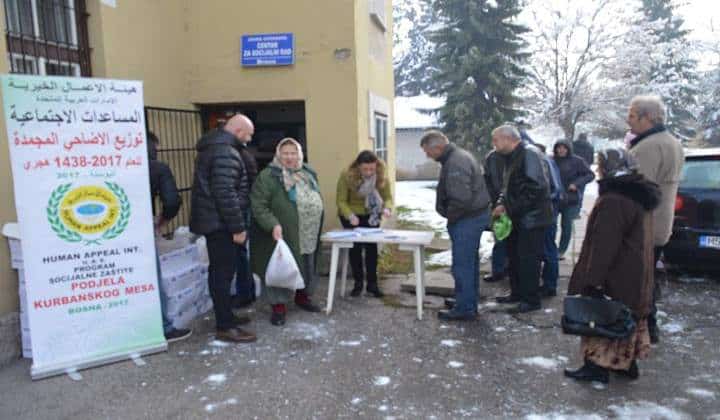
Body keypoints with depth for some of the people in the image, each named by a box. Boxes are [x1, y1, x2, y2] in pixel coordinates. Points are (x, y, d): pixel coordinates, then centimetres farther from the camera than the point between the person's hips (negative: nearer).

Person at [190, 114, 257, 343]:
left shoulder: (212, 146, 16)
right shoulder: (225, 152, -18)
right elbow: (226, 194, -25)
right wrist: (238, 226, -20)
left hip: (212, 220, 11)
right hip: (220, 222, -11)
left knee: (219, 270, 17)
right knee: (223, 272, -6)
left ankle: (225, 316, 28)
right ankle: (224, 326, 1)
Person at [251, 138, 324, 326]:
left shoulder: (308, 173, 10)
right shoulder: (267, 176, -11)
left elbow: (316, 199, 19)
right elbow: (258, 206, -15)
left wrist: (317, 228, 17)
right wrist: (273, 225, -27)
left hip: (308, 234, 7)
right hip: (282, 234, -6)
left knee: (306, 267, 17)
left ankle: (302, 297, 36)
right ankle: (279, 306, 15)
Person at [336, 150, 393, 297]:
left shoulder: (381, 177, -19)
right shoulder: (346, 176, -26)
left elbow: (388, 197, -12)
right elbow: (341, 201, -21)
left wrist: (387, 208, -34)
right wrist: (350, 216, -36)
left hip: (371, 215, 2)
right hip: (351, 216, -1)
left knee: (372, 246, -1)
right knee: (355, 247, 3)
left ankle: (372, 283, 10)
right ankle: (358, 283, 16)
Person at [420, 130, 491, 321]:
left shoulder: (455, 162, -22)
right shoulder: (458, 156, 12)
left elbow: (461, 199, -27)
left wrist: (450, 215, -11)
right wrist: (451, 214, 12)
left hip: (467, 219, -11)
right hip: (474, 216, 11)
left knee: (462, 265, -2)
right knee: (470, 262, 18)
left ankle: (464, 309, 8)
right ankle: (469, 303, 30)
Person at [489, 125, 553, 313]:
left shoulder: (529, 154, -16)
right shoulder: (512, 157, 14)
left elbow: (536, 187, -24)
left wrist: (512, 208, -19)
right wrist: (501, 203, 2)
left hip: (531, 218, -10)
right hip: (518, 218, 10)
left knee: (528, 258, -4)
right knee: (514, 255, 16)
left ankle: (531, 300, 7)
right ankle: (517, 293, 29)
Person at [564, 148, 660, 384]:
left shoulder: (613, 201, -23)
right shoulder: (638, 196, 9)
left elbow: (604, 245, -26)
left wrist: (594, 280, -23)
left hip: (615, 277, -10)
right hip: (634, 276, 10)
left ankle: (598, 366, 10)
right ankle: (627, 363, 30)